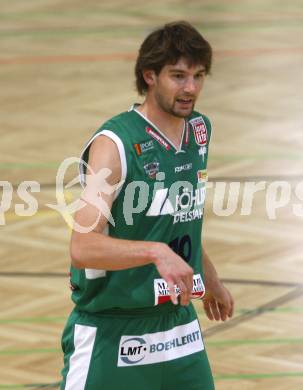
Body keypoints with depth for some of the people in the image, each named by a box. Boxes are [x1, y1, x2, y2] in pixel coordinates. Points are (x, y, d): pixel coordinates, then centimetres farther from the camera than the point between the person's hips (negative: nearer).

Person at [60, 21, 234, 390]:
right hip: (109, 332, -6)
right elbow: (83, 248, -27)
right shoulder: (114, 143, -17)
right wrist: (156, 252, -39)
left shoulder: (200, 130, 6)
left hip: (179, 324, 7)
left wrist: (210, 280, 34)